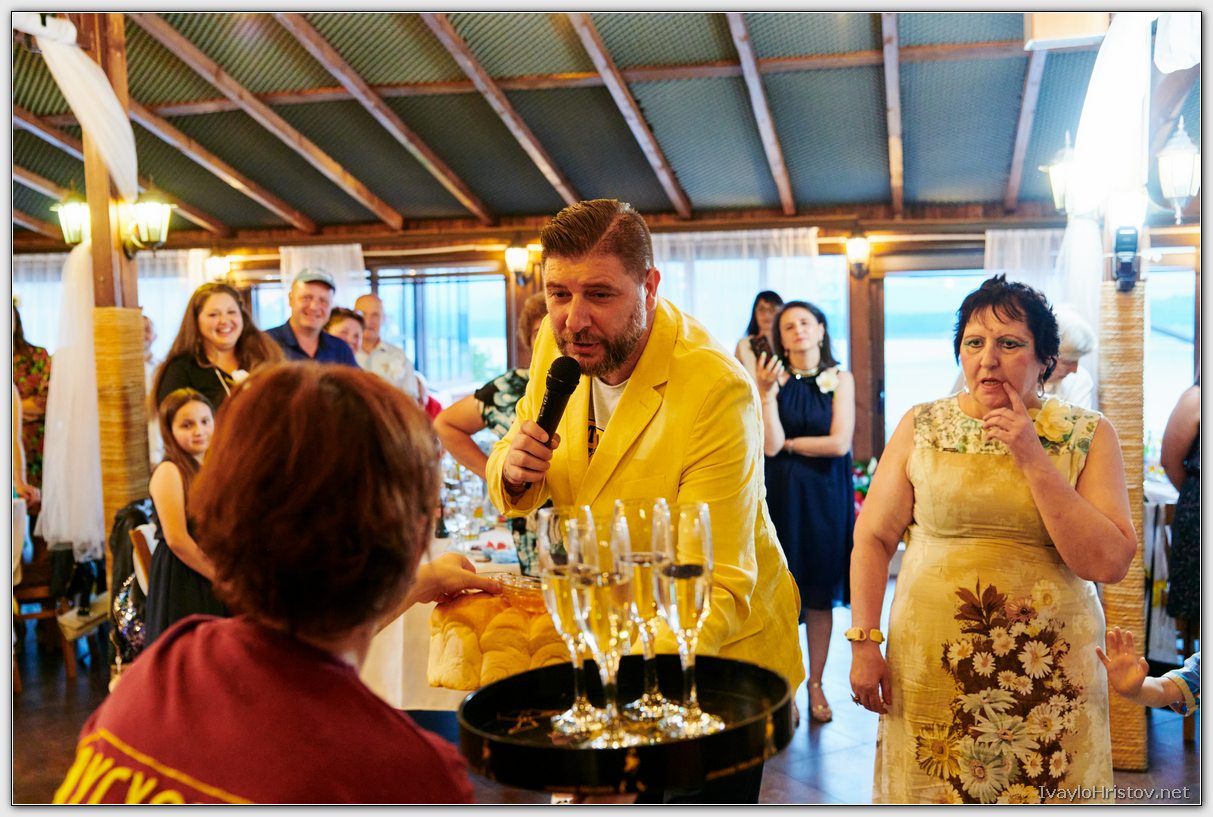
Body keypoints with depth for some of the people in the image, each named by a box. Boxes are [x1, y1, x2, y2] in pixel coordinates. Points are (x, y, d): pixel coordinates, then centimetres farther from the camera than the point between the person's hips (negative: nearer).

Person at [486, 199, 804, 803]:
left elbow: (716, 587, -32)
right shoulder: (557, 343, -9)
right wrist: (513, 469, -20)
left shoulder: (718, 391, -29)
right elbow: (521, 493, 4)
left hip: (719, 651, -5)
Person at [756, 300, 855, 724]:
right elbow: (770, 445, -11)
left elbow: (840, 442, -9)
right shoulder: (774, 378, 0)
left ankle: (816, 683, 19)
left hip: (825, 496, 0)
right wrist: (767, 393, -18)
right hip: (781, 494, 0)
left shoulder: (840, 379, 2)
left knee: (821, 593, 6)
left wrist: (788, 443, -4)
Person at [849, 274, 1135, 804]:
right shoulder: (920, 426, 1)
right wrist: (864, 641, -5)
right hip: (931, 669, 1)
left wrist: (1034, 461, -15)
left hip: (1049, 676, 0)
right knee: (928, 789, 10)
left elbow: (1110, 564, -9)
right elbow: (874, 537, 2)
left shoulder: (1088, 436, 0)